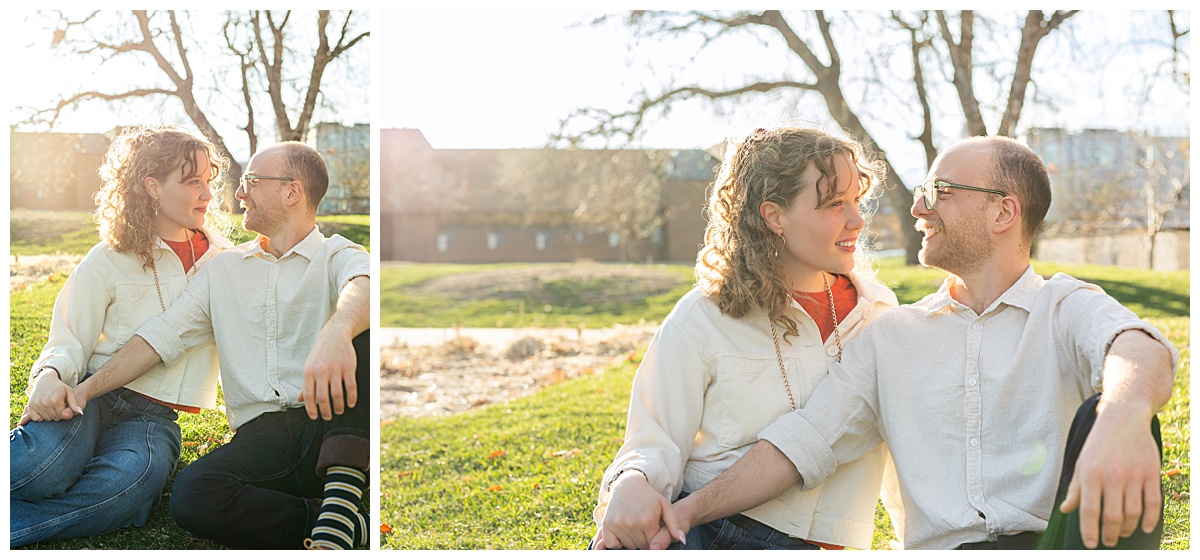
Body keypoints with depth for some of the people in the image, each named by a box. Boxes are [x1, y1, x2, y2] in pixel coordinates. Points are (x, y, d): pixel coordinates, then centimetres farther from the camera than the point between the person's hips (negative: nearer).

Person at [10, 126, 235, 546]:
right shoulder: (108, 261, 2)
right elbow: (69, 341, 1)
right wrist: (50, 376, -23)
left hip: (151, 416, 2)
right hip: (93, 397, -2)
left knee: (138, 476, -37)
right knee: (47, 465, -39)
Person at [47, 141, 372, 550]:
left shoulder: (337, 255, 6)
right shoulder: (223, 269, 22)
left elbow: (363, 286, -20)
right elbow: (161, 337, 15)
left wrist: (335, 332, -45)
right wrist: (85, 389, 0)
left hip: (332, 424, -3)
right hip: (261, 435, 3)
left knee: (359, 327, -30)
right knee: (191, 496, -29)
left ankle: (341, 493, -34)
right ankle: (338, 525, -19)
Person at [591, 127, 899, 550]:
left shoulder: (878, 310, 8)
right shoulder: (702, 320, -4)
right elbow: (658, 444, -3)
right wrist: (632, 484, -22)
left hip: (815, 545, 4)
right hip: (705, 535, -4)